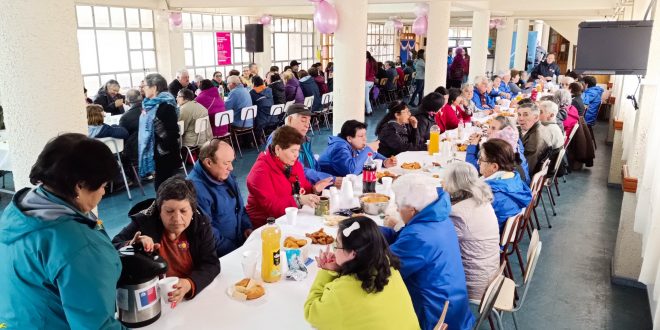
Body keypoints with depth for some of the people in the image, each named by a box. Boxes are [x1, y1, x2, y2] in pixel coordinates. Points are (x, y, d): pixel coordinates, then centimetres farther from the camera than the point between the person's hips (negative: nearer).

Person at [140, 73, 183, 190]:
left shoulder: (165, 105, -18)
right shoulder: (150, 104, 10)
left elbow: (173, 131, -23)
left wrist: (164, 148, -19)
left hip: (166, 154, -9)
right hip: (154, 152, 9)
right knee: (159, 184, 17)